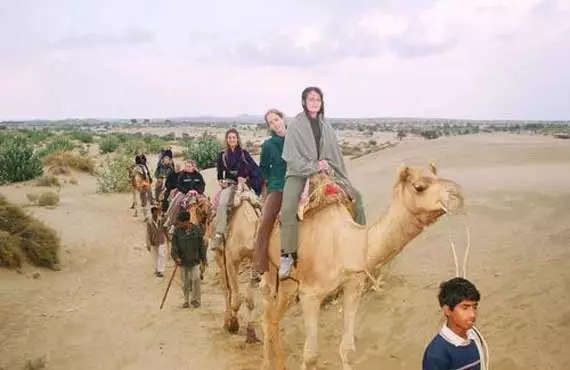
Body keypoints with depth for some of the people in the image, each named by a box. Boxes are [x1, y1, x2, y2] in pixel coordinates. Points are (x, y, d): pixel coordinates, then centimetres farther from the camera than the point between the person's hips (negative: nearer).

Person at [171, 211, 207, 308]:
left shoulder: (197, 229, -4)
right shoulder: (177, 231, -4)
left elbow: (201, 245, 3)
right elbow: (174, 246, -6)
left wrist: (204, 259, 5)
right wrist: (176, 257, -21)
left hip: (195, 260, -1)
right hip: (183, 261, 1)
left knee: (195, 278, -10)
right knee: (185, 282, 9)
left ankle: (195, 300, 5)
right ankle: (186, 301, 24)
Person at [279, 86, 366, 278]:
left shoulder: (326, 126, 8)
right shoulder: (295, 125, -5)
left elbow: (336, 155, 9)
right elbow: (291, 157, -10)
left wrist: (344, 181, 3)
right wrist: (313, 166, -19)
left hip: (325, 171, 5)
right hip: (299, 173, -5)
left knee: (356, 196, -1)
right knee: (288, 208, -30)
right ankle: (288, 255, -22)